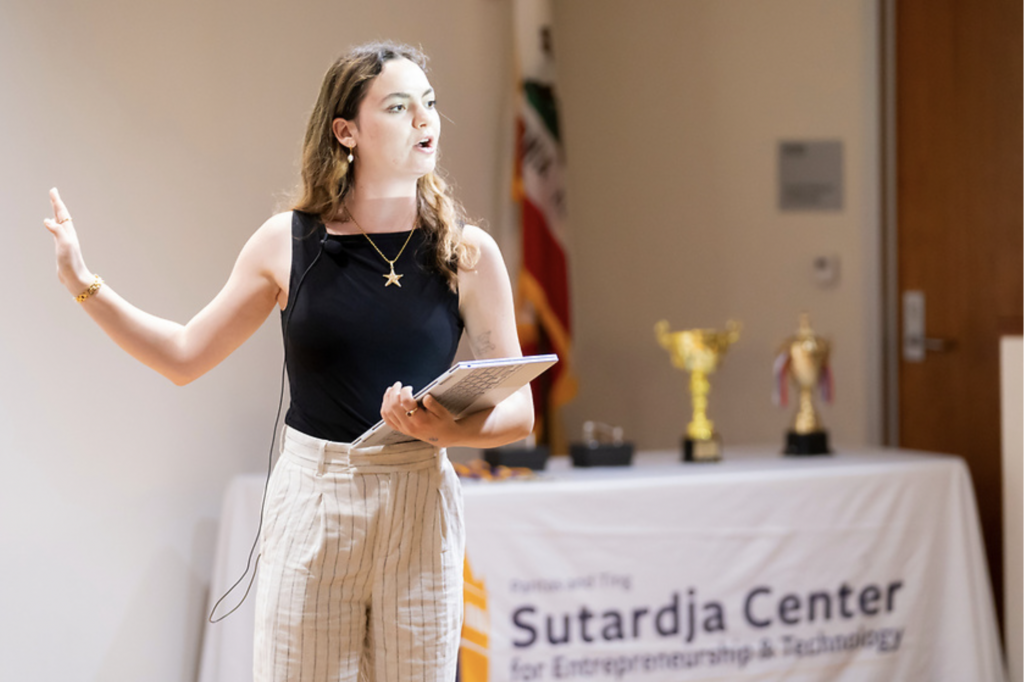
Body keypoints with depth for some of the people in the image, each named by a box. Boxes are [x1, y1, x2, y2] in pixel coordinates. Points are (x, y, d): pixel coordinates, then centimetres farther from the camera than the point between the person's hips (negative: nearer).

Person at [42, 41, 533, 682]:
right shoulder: (289, 242, 1)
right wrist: (85, 285, 4)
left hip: (418, 506, 0)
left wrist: (449, 429, -20)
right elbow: (185, 356, 11)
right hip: (310, 505, 0)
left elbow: (519, 410, 0)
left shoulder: (468, 252, -1)